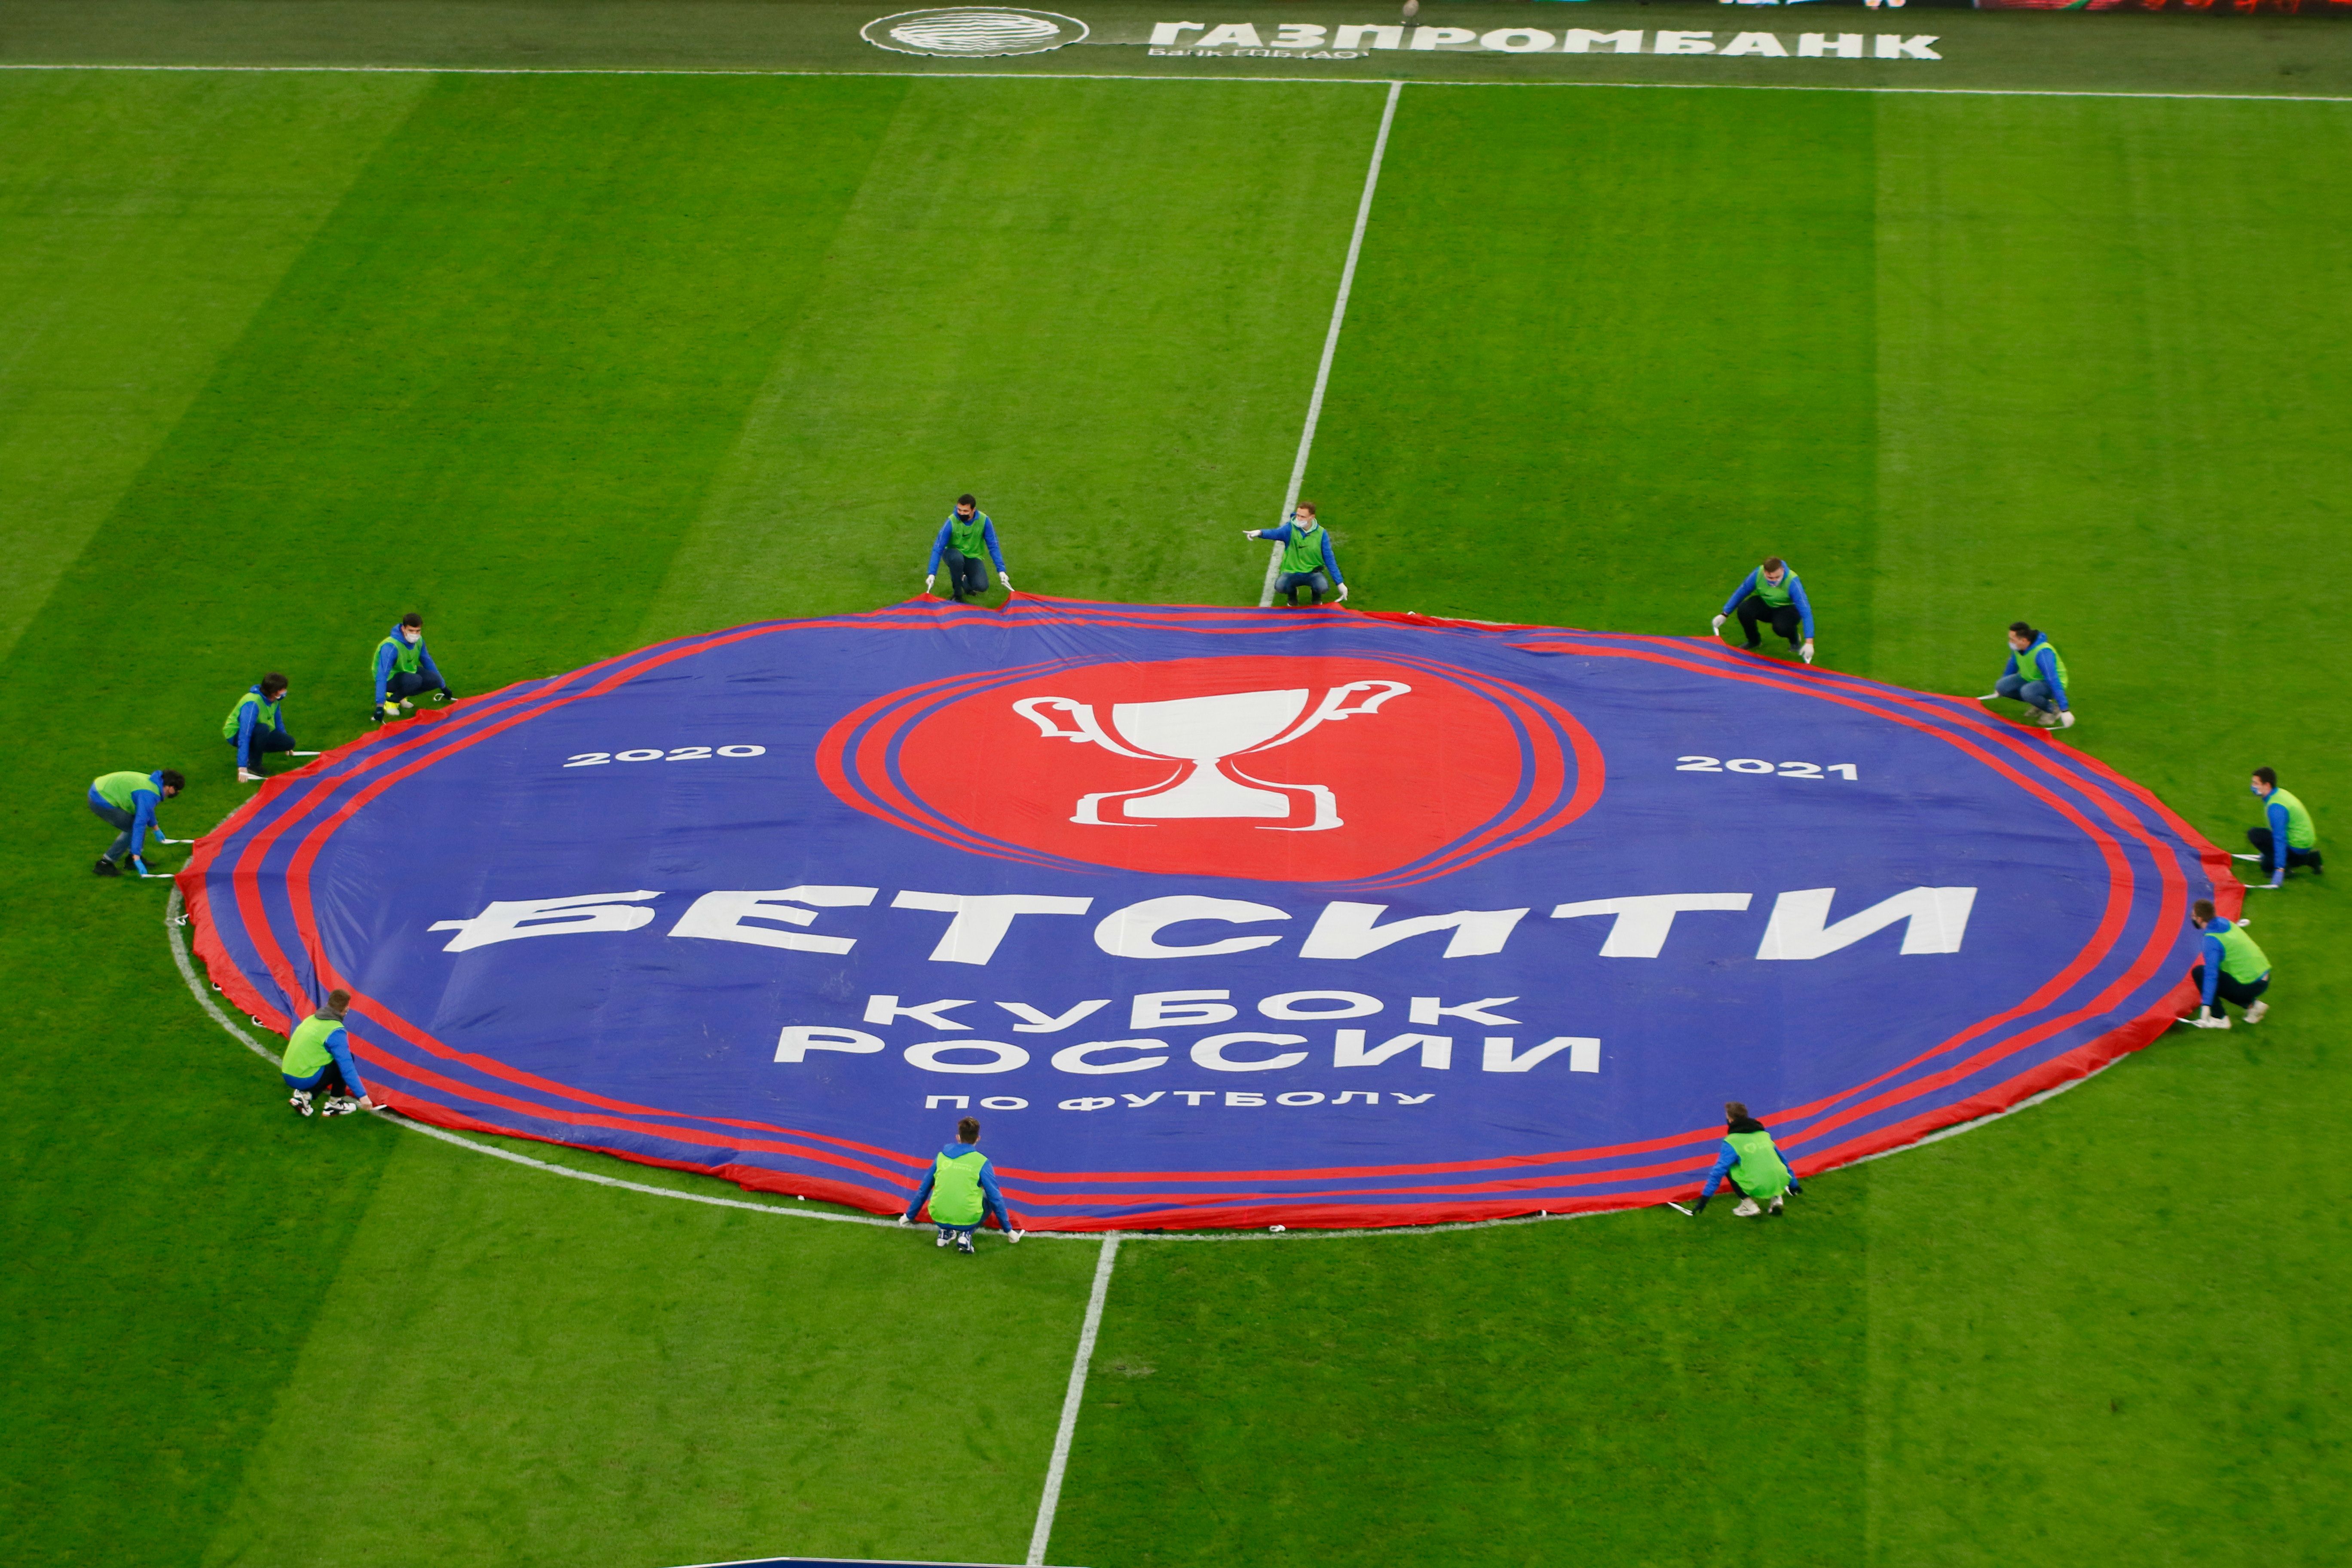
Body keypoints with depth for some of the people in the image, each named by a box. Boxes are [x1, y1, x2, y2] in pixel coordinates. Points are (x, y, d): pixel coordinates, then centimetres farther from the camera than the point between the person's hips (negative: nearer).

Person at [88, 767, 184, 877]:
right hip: (101, 801, -10)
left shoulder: (152, 781, 8)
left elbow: (147, 808, 29)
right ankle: (104, 864, -4)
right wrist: (136, 859, -31)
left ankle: (132, 858, 21)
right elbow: (139, 825, -30)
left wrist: (156, 828, 45)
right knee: (133, 829, -9)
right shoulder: (149, 796, -24)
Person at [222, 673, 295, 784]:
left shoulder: (274, 700, -9)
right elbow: (244, 736, -38)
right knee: (263, 729, -38)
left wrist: (285, 744, 27)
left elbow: (278, 720, 13)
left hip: (257, 734, 8)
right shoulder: (253, 704, -34)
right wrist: (242, 767, -43)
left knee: (290, 742, -9)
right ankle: (253, 766, -21)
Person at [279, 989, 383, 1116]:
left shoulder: (311, 1019, 12)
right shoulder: (335, 1032, -13)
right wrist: (362, 1096, -13)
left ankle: (303, 1095, 11)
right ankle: (334, 1104, 8)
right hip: (307, 1080, -8)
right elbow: (347, 1068, -16)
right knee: (346, 1060, 4)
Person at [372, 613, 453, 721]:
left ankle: (401, 696, 5)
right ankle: (391, 701, -11)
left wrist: (444, 687, 15)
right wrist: (380, 706, -43)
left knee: (435, 680, -15)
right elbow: (382, 676, -37)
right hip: (390, 680, -8)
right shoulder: (390, 647, -32)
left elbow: (428, 662, 7)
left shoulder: (418, 641, -9)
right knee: (415, 680, -35)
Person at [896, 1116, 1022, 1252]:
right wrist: (1009, 1230, 14)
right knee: (990, 1198, 25)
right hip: (968, 1220, -3)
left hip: (939, 1218, 3)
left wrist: (909, 1216, 34)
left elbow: (923, 1190, 20)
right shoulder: (982, 1162, -1)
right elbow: (996, 1198, 3)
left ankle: (945, 1232, 13)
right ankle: (966, 1234, 5)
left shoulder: (942, 1156, 8)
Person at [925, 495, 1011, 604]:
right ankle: (957, 594, -13)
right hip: (953, 553, -1)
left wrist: (1001, 571, -17)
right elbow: (938, 548, -21)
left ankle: (965, 581, 15)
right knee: (957, 558, -39)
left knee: (982, 586, -23)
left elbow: (993, 547, -10)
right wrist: (932, 574, -29)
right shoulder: (952, 522, -22)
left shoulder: (984, 521, -17)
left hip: (973, 557, 2)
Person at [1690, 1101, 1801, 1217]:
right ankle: (1776, 1198, 16)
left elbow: (1719, 1171, -3)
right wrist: (1793, 1184, 40)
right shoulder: (1764, 1134, 17)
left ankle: (1748, 1205, 6)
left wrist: (1704, 1198, 1)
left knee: (1728, 1168, 15)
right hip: (1780, 1184, 6)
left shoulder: (1732, 1141, -1)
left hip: (1757, 1189, -6)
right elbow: (1782, 1160, 28)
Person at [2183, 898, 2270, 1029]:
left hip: (2249, 987, -8)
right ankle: (2252, 1004, 16)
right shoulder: (2227, 924, 6)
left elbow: (2211, 975, -25)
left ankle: (2220, 1019, -3)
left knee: (2198, 973, -3)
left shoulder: (2211, 940, -18)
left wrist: (2206, 1006, -28)